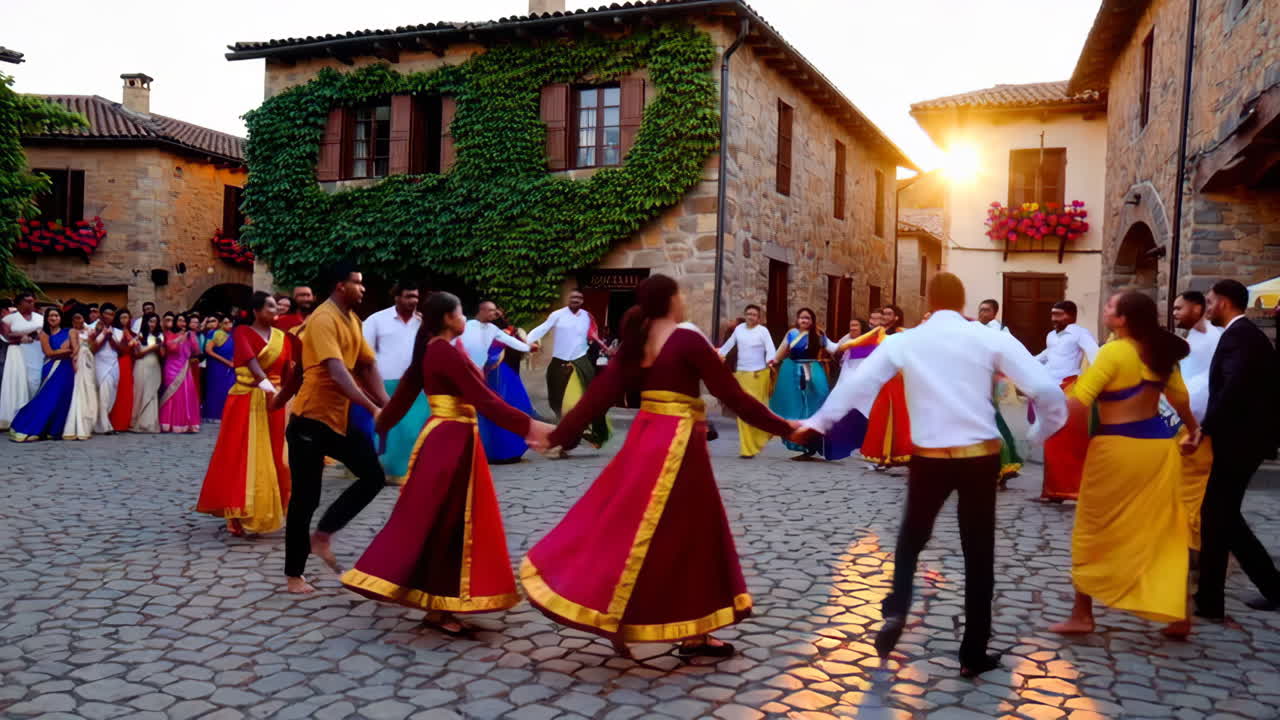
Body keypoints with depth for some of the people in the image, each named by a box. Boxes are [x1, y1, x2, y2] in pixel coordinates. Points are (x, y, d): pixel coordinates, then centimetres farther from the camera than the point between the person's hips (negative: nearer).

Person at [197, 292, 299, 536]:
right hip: (246, 401, -4)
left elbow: (287, 372, 6)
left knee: (270, 457, 9)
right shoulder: (242, 332, -6)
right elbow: (251, 361, -23)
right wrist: (267, 386, -38)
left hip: (273, 401, 5)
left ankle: (265, 512, 22)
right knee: (242, 457, -3)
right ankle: (239, 515, 0)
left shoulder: (281, 337, 7)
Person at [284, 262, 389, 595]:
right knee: (306, 497, 0)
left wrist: (387, 405, -3)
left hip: (341, 417, 8)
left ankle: (322, 535, 15)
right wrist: (373, 409, -33)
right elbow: (337, 371, -29)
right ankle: (294, 574, 14)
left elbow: (368, 365, 8)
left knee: (374, 476, 3)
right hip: (311, 419, -8)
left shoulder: (353, 320, 9)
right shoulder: (323, 319, -18)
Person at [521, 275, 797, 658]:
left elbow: (598, 394, 6)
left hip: (645, 439, 7)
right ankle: (692, 633, 14)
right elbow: (733, 396, -12)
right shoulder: (688, 341, -13)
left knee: (627, 526, 17)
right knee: (682, 537, 3)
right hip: (678, 446, -7)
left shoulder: (635, 345, 6)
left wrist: (559, 435, 13)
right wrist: (783, 427, -4)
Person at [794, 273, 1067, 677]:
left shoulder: (902, 342, -1)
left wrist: (816, 423, 9)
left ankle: (896, 612, 2)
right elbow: (1046, 390, -5)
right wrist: (1045, 431, 12)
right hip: (981, 457, 0)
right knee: (979, 554, 11)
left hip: (929, 458, 0)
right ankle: (974, 655, 18)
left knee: (912, 539, 22)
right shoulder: (992, 339, -2)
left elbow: (856, 384, 0)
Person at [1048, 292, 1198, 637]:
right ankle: (1178, 615, 17)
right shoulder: (1159, 351, 6)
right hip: (1159, 444, 7)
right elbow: (1180, 398, 18)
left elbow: (1077, 402, -22)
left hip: (1119, 448, -7)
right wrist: (1193, 429, 34)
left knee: (1093, 532, 6)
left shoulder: (1113, 352, -16)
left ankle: (1082, 614, 13)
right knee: (1164, 531, 14)